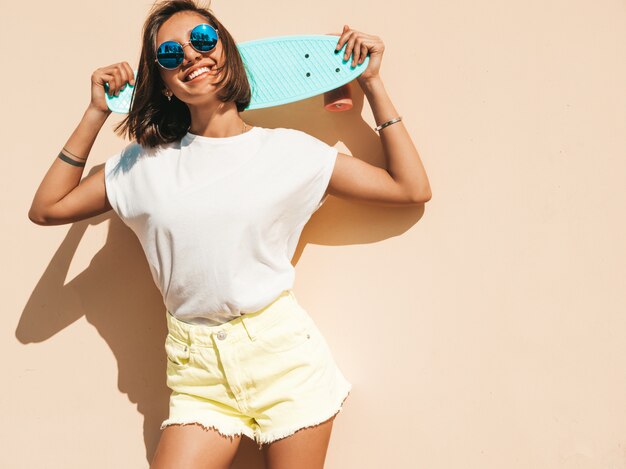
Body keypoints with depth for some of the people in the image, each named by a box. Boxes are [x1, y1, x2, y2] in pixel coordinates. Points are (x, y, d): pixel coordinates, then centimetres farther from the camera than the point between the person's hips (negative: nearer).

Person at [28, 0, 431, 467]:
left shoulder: (287, 149, 0)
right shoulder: (147, 163, 7)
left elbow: (412, 189, 1)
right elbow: (47, 209, 10)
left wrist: (372, 83, 1)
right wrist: (96, 114, 7)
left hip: (283, 353, -1)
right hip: (199, 373, 2)